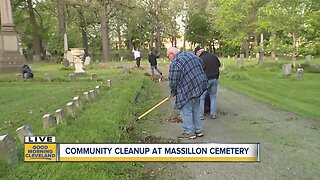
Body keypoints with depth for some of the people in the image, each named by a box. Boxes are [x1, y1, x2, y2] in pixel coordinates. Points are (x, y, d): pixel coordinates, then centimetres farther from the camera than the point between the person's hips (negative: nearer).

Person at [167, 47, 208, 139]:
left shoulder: (174, 64, -16)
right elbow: (200, 62, 23)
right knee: (195, 109, 20)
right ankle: (199, 130, 28)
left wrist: (173, 93, 4)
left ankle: (189, 132, 15)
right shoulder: (190, 54, 9)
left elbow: (173, 82, -14)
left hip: (188, 90, -8)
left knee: (186, 111, 6)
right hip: (200, 86, 9)